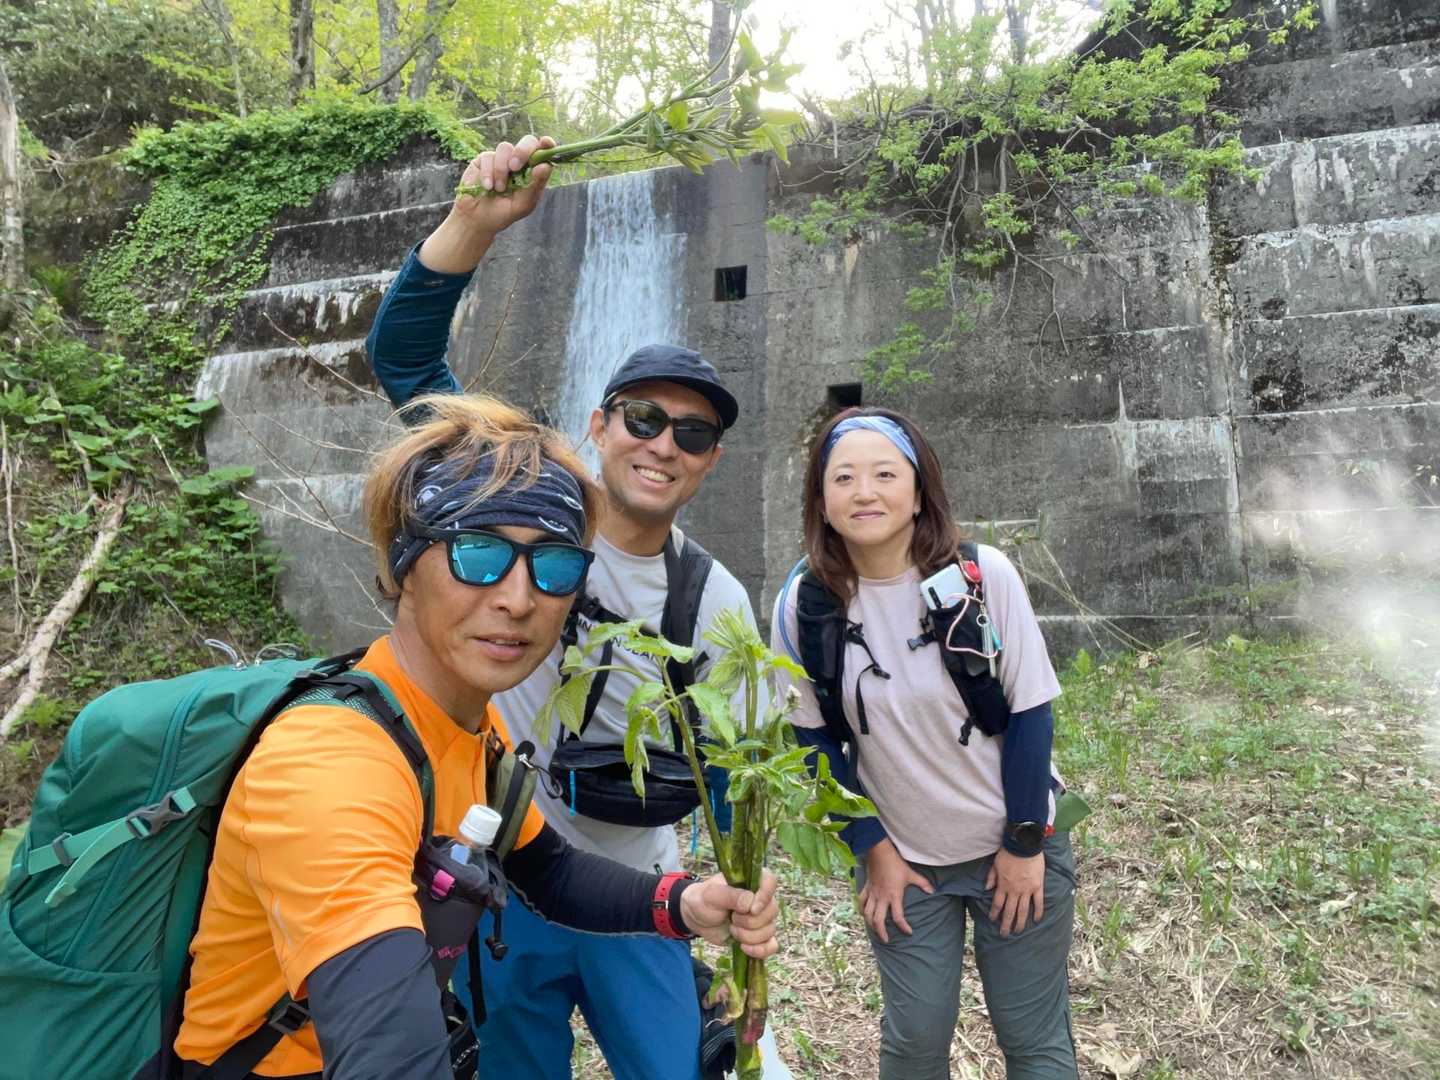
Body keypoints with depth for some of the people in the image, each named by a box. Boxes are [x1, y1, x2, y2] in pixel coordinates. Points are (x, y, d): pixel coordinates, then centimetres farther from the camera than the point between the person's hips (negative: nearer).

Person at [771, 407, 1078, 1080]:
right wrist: (873, 850, -2)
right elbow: (816, 739, -4)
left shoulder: (983, 575, -19)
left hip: (1015, 847, -1)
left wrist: (1025, 843, -7)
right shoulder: (805, 603, -14)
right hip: (902, 859, 1)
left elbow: (1030, 712, -10)